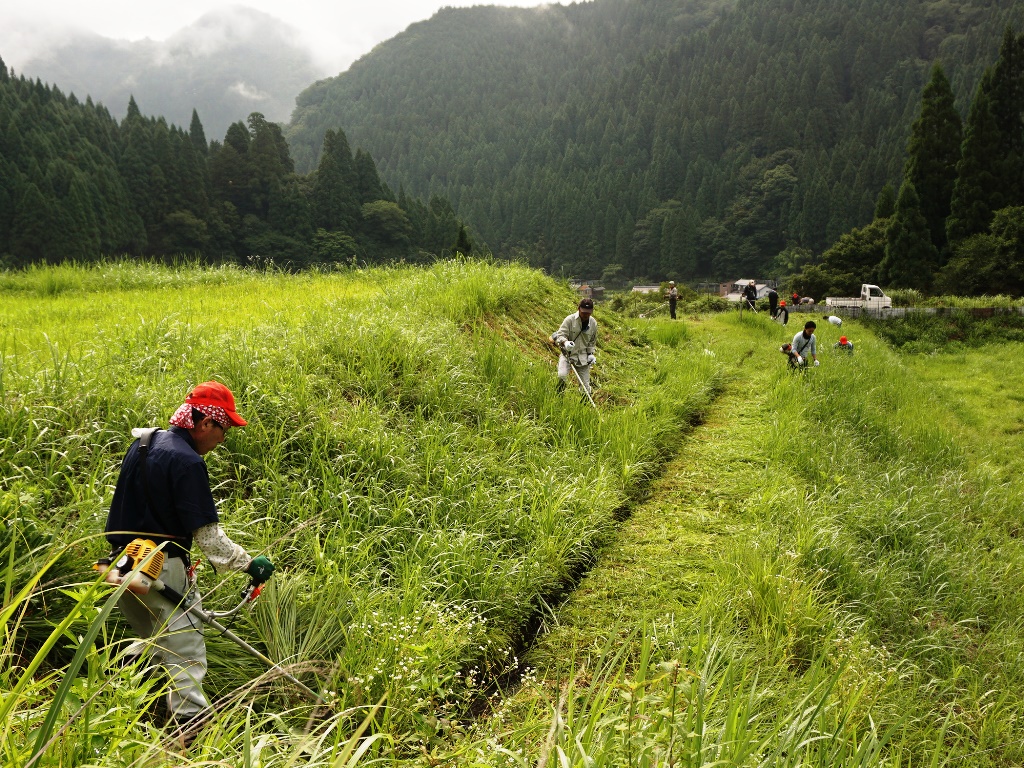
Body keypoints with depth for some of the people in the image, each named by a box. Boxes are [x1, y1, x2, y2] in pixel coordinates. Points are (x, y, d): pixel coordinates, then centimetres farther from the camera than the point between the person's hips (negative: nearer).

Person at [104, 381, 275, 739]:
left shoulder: (143, 443, 8)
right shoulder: (187, 462, -20)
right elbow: (208, 535, -20)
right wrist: (248, 563, -12)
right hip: (161, 569, -9)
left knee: (155, 639, 28)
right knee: (185, 653, -1)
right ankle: (191, 729, 0)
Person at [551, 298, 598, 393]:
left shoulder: (593, 323, 3)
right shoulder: (570, 320, -11)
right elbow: (560, 334, -16)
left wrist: (591, 354, 5)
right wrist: (565, 342, -37)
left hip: (583, 357, 3)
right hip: (567, 353, -3)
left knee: (585, 386, 3)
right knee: (562, 376, -27)